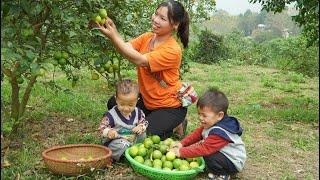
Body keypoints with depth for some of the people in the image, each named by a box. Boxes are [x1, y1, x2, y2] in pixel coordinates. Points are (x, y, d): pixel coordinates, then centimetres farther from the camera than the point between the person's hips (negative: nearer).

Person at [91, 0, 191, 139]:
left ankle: (176, 126, 9)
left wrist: (113, 36, -38)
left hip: (170, 107, -7)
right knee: (115, 104, -3)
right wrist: (113, 31, -37)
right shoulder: (147, 37, -3)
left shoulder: (173, 50, -25)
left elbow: (140, 60, -34)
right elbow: (125, 48, -18)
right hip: (148, 101, 7)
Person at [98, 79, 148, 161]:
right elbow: (102, 127, -11)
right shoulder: (111, 115, -16)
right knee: (122, 146, -36)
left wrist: (141, 127, -11)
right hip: (116, 142, -7)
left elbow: (144, 123, 14)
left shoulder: (138, 112, -1)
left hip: (134, 140, 7)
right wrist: (109, 132, -35)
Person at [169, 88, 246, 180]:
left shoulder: (219, 133, -33)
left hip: (234, 163, -10)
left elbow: (204, 149, -34)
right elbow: (197, 133, 5)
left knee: (209, 155, -28)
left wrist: (181, 152, -31)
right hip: (224, 154, 10)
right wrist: (182, 143, -7)